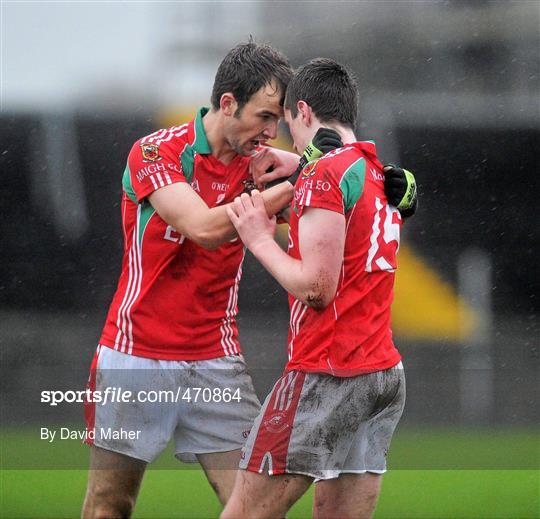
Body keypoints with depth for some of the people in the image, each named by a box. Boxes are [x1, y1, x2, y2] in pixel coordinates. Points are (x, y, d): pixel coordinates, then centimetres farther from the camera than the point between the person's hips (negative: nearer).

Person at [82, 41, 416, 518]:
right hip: (135, 354, -3)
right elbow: (204, 228, -26)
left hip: (216, 362, 3)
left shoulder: (260, 163, 1)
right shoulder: (156, 153, -12)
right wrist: (295, 183, -30)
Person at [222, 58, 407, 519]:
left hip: (327, 373, -9)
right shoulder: (381, 175, 16)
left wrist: (261, 240, -2)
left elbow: (316, 286, -16)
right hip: (386, 373, 9)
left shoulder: (325, 174, -10)